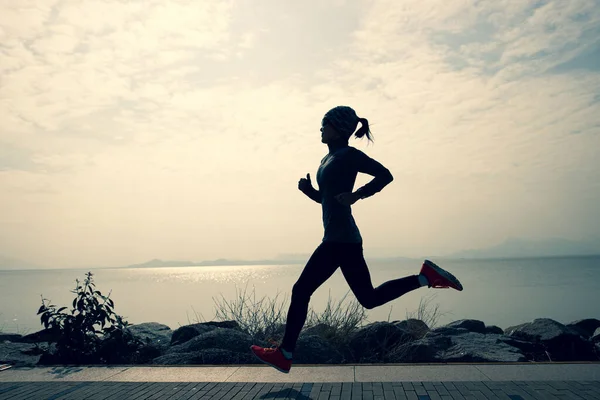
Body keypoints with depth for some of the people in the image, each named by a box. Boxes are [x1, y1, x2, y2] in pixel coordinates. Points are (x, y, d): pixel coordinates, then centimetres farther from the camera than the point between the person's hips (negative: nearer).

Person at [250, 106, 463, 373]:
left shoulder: (349, 155, -8)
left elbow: (385, 175, -16)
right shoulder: (329, 158, 19)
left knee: (301, 291, -2)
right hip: (339, 239, 10)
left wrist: (356, 195, -23)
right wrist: (308, 190, 6)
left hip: (341, 240, -10)